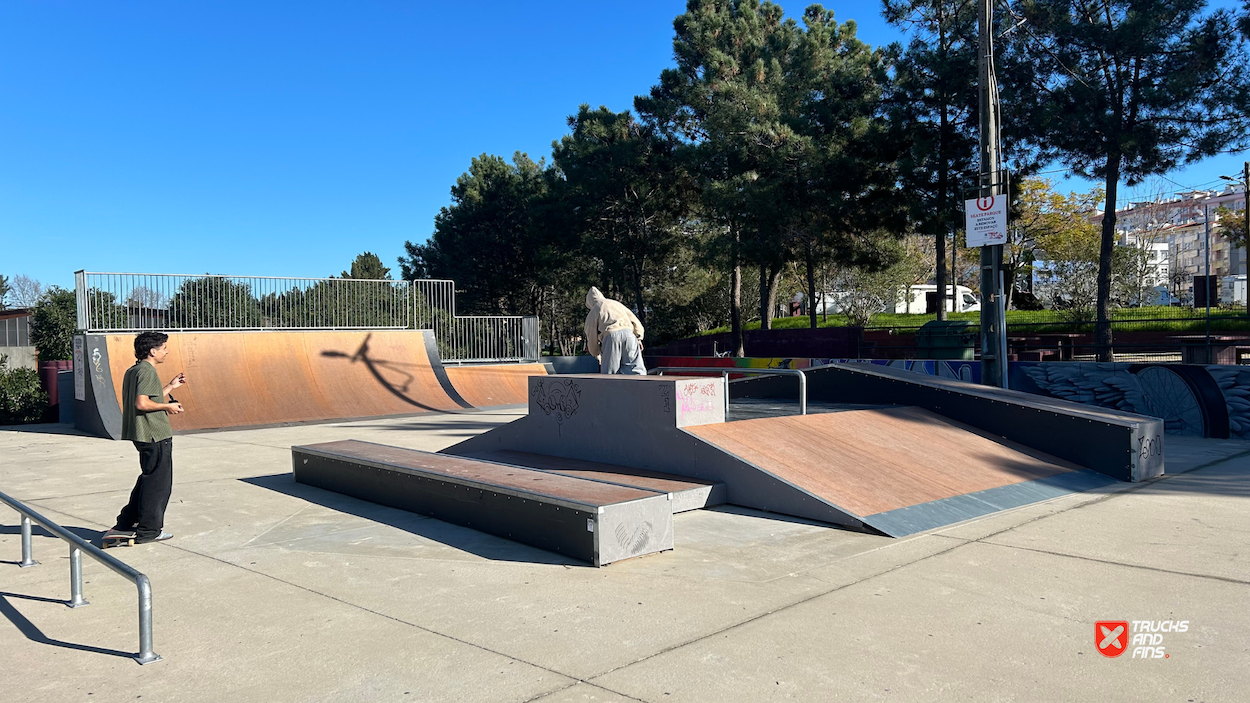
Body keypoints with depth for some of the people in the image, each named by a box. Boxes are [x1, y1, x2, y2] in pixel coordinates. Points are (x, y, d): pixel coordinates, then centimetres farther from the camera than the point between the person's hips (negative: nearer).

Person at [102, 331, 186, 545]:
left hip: (144, 435, 10)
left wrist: (170, 386, 22)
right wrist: (168, 406, -14)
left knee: (148, 479, 20)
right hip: (155, 435, -10)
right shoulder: (147, 371, -16)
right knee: (158, 483, 1)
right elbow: (142, 403, -26)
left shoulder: (132, 371, 15)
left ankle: (124, 525, 23)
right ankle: (148, 531, 8)